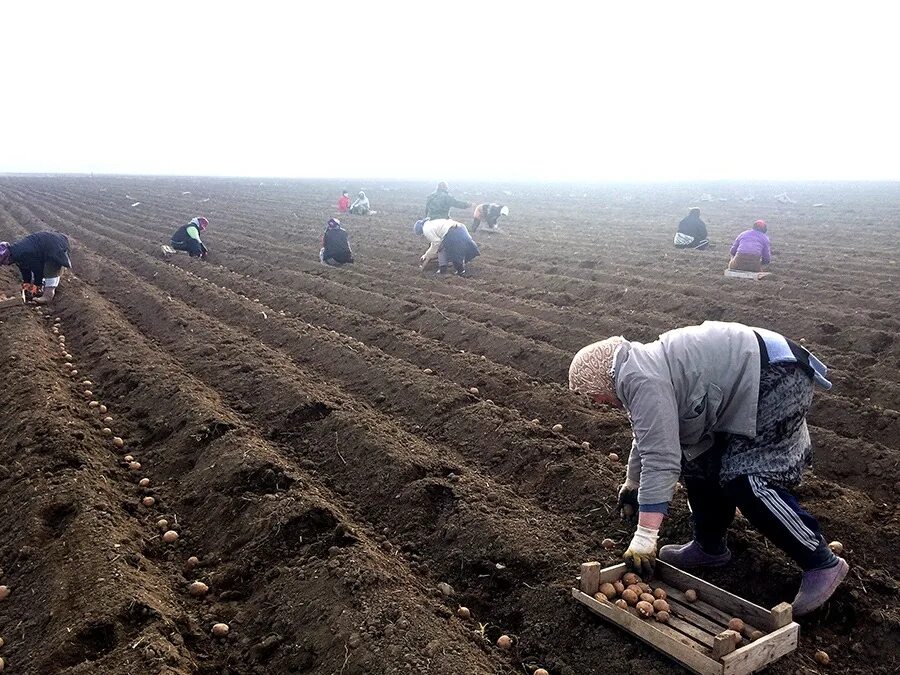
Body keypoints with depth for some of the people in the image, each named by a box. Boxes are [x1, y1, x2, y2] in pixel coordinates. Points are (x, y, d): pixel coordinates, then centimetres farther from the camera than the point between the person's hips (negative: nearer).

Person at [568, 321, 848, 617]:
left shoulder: (642, 381, -22)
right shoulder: (639, 368, 11)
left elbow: (660, 458, -27)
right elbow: (647, 438, 27)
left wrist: (644, 538, -23)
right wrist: (631, 483, 41)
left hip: (776, 377, -11)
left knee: (748, 482, -13)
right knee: (701, 460, 12)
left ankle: (823, 563, 1)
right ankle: (710, 547, 26)